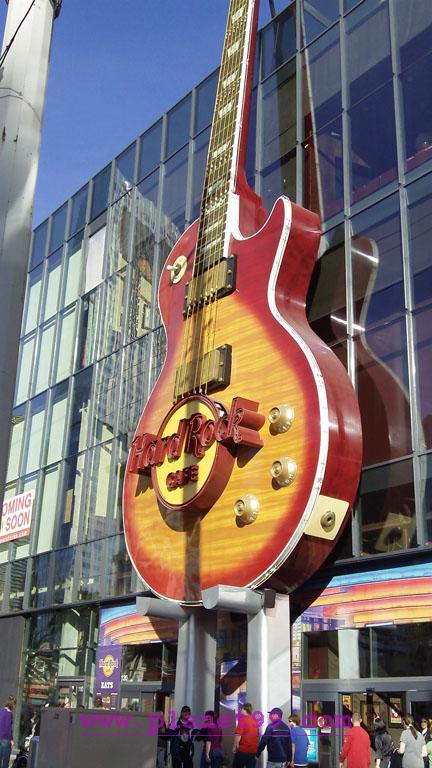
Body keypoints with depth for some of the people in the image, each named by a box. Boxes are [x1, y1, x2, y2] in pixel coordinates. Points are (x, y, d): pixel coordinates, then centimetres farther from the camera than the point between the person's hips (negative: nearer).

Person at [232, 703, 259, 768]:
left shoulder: (243, 719, -12)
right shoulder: (255, 721, 9)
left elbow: (238, 735, -17)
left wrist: (235, 747, -7)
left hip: (243, 749, -6)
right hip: (253, 750, 6)